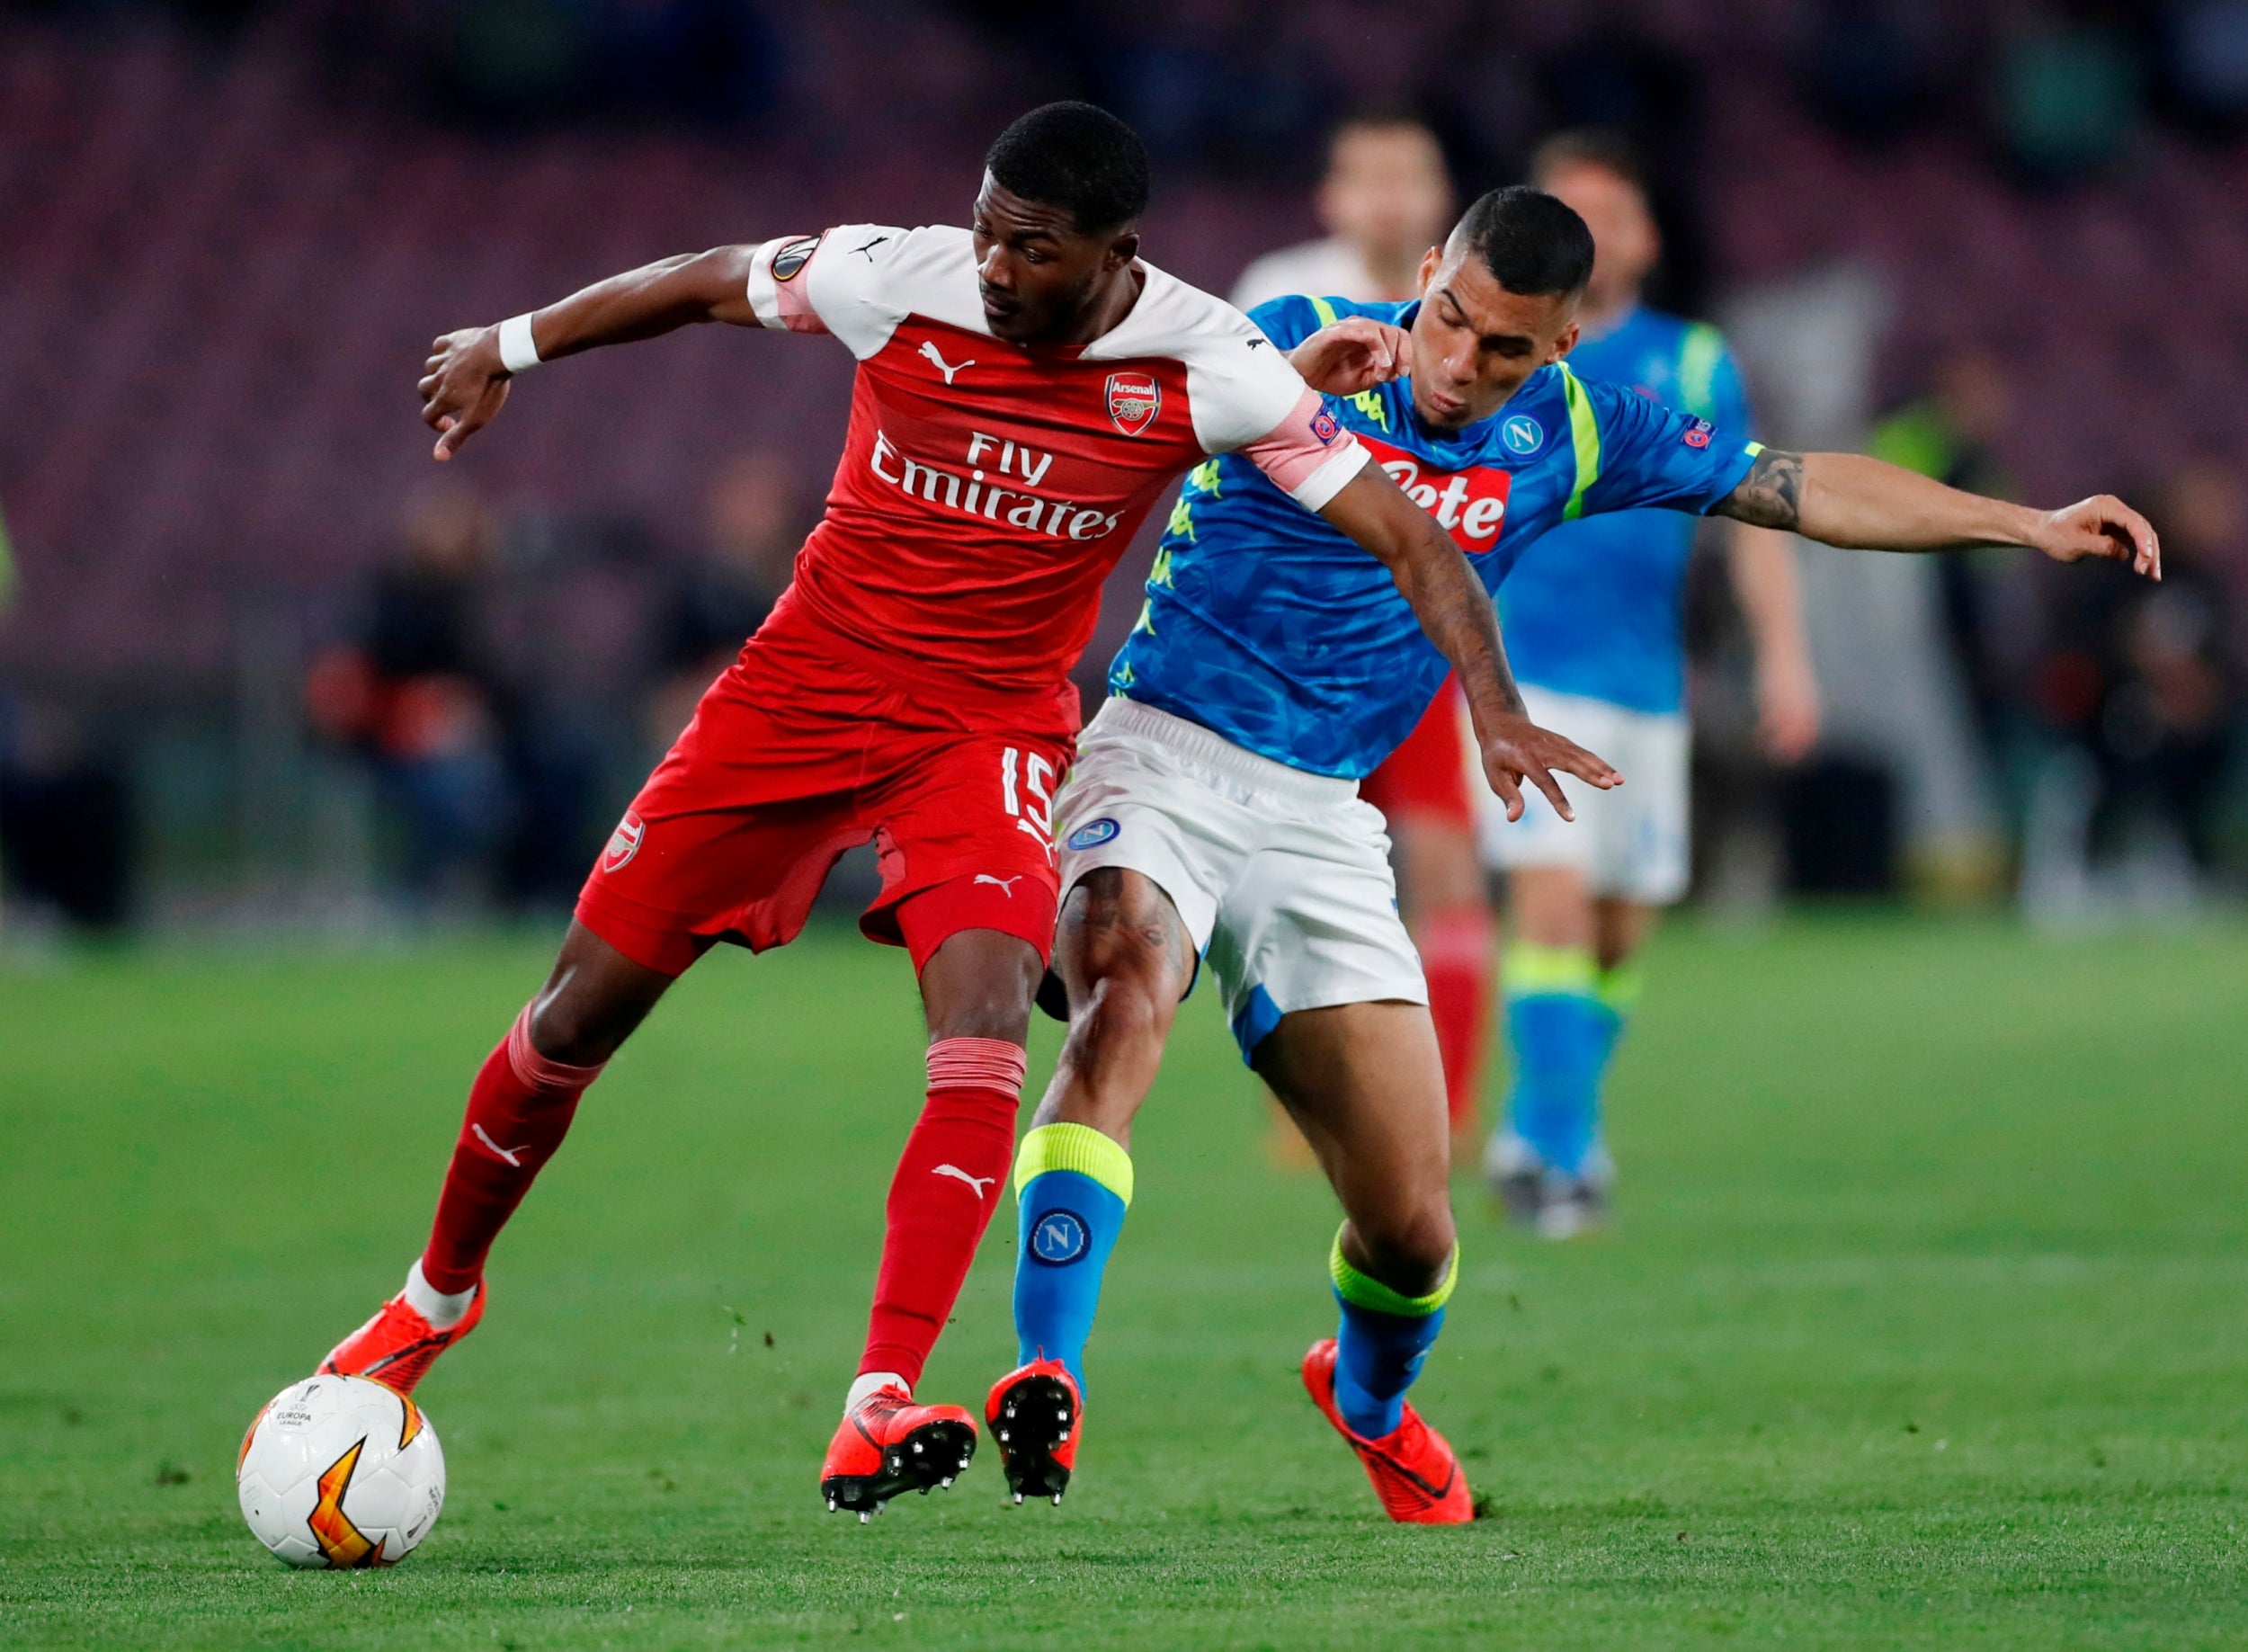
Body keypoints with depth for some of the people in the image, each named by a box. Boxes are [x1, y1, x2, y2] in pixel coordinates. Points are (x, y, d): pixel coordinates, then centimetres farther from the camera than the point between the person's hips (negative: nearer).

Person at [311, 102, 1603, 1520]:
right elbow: (708, 284, 3)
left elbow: (1401, 534, -13)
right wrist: (511, 346, 11)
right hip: (804, 691, 1)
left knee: (985, 1025, -27)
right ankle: (441, 1292, 30)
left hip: (991, 726, -1)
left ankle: (877, 1416, -30)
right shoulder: (898, 281, -16)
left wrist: (1493, 705, -24)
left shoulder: (1204, 371, -17)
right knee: (581, 1013, 4)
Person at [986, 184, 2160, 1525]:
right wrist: (1289, 379, -37)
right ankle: (1046, 1388, -37)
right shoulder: (1292, 345, -6)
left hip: (1324, 818, 4)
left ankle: (1368, 1397, 37)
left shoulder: (1570, 434, 6)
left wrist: (2032, 525, 9)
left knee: (1413, 1223, 1)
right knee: (1126, 1005, -35)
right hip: (1166, 753, -4)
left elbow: (1803, 489, 12)